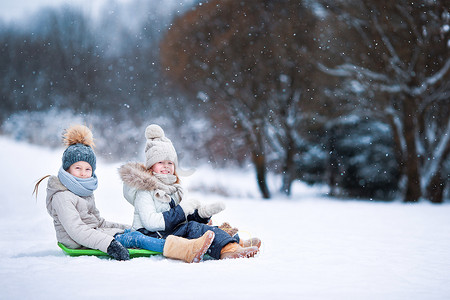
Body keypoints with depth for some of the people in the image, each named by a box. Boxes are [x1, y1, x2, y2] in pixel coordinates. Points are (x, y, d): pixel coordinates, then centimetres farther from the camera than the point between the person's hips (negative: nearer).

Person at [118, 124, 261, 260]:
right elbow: (151, 222, -20)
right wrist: (182, 210, -19)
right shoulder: (144, 191, -6)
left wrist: (202, 213, -5)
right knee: (191, 227, -28)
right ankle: (226, 249, -44)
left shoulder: (174, 189, 21)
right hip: (151, 236, -8)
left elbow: (185, 219, 17)